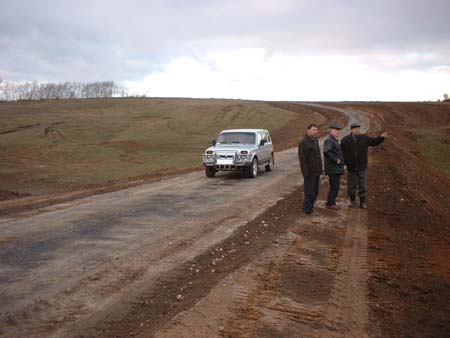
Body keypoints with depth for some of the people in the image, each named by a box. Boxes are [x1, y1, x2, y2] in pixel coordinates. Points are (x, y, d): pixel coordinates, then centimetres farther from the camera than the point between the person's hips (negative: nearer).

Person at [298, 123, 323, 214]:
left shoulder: (315, 140, 14)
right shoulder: (304, 142, -15)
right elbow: (302, 158, -18)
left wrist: (320, 169, 18)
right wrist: (306, 172, -21)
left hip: (316, 171, 9)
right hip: (310, 172, -9)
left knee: (315, 191, 14)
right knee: (309, 191, -2)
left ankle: (309, 206, 27)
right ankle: (307, 208, 9)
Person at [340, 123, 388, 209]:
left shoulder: (364, 138, 0)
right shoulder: (345, 140, -3)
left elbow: (374, 141, 5)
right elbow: (341, 152, 2)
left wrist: (381, 137, -12)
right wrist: (345, 162, -6)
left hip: (362, 167, 1)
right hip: (351, 168, 0)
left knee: (363, 185, 1)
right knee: (352, 186, 7)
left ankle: (362, 202, 11)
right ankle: (353, 201, 22)